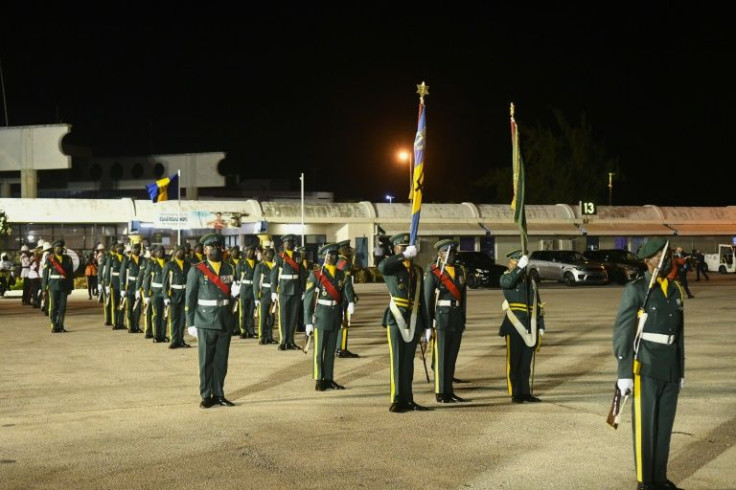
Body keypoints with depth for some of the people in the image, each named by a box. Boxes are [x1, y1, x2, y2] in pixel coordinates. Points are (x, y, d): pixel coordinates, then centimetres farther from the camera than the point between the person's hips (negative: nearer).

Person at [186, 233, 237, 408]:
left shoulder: (229, 269, 10)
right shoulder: (197, 270, -2)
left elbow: (232, 293, 13)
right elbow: (190, 298, -2)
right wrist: (191, 323, -5)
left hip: (225, 322, 4)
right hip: (206, 323, -4)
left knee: (221, 361, 8)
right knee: (206, 361, 3)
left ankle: (218, 394, 19)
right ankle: (206, 396, 12)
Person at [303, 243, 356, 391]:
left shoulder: (342, 275, 9)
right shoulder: (315, 275, -4)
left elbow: (347, 290, -4)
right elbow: (308, 299, -5)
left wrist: (351, 302, -23)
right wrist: (308, 322, -8)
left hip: (336, 317, 4)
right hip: (321, 317, -4)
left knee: (331, 350, 11)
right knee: (319, 351, 0)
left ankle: (329, 379, 18)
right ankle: (319, 381, 7)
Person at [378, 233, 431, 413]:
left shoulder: (418, 270, 17)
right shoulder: (391, 267, 3)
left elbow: (422, 298, 17)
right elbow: (382, 266, -24)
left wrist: (425, 324, 14)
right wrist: (404, 256, -28)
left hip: (414, 320, 4)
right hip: (396, 318, -4)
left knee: (409, 361, 6)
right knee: (397, 359, -5)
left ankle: (407, 399, 10)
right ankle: (397, 400, -2)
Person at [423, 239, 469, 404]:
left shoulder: (459, 271, 13)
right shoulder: (433, 272, -6)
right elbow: (427, 299, -8)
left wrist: (463, 320, 14)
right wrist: (428, 324, -12)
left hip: (457, 320, 6)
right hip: (441, 319, -6)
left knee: (452, 357, 9)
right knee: (441, 357, -2)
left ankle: (449, 391, 15)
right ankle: (440, 393, 3)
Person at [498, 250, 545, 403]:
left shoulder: (530, 280, 16)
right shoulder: (505, 278, 2)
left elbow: (537, 305, 18)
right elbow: (507, 282, -26)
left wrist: (541, 326, 14)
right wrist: (520, 267, -30)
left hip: (530, 327, 5)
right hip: (514, 326, -5)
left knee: (527, 361, 9)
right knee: (514, 361, -1)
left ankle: (525, 392, 15)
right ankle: (515, 394, 3)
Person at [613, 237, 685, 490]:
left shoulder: (675, 290, 11)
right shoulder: (635, 290, -9)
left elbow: (679, 334, 15)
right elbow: (622, 333, -11)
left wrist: (681, 372, 15)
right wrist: (624, 373, -16)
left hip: (670, 371, 6)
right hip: (645, 369, -6)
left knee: (665, 425, 10)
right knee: (645, 425, 1)